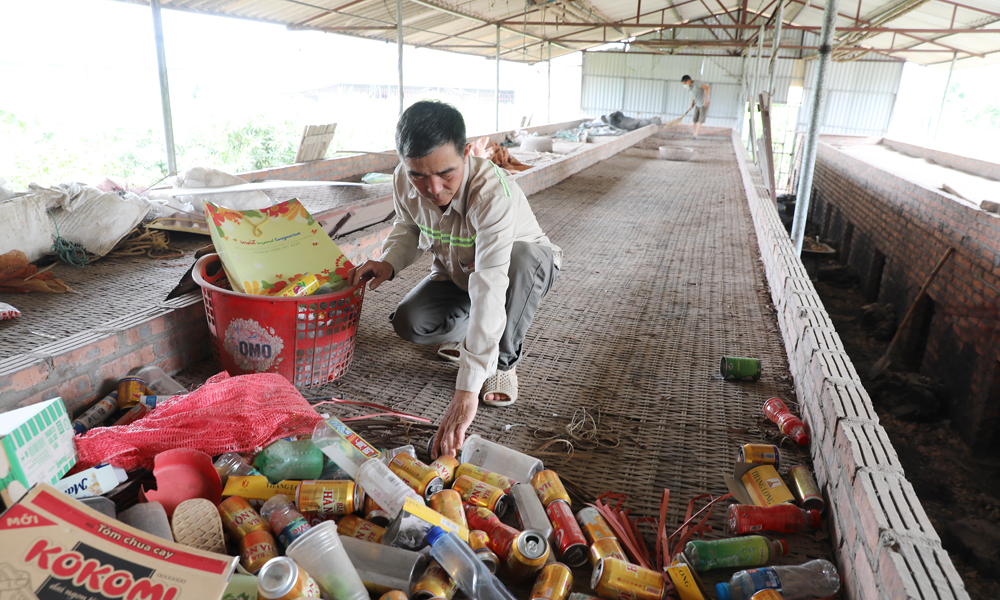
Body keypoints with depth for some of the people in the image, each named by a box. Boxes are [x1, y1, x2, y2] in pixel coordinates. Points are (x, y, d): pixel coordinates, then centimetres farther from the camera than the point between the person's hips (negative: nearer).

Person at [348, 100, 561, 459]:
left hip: (527, 269, -4)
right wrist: (388, 262, -23)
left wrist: (466, 390, -55)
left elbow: (489, 288, -50)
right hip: (456, 273, 4)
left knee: (523, 257, -40)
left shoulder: (493, 193, -41)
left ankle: (504, 361, -16)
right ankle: (467, 328, 11)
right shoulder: (404, 180, -21)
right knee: (408, 322, -24)